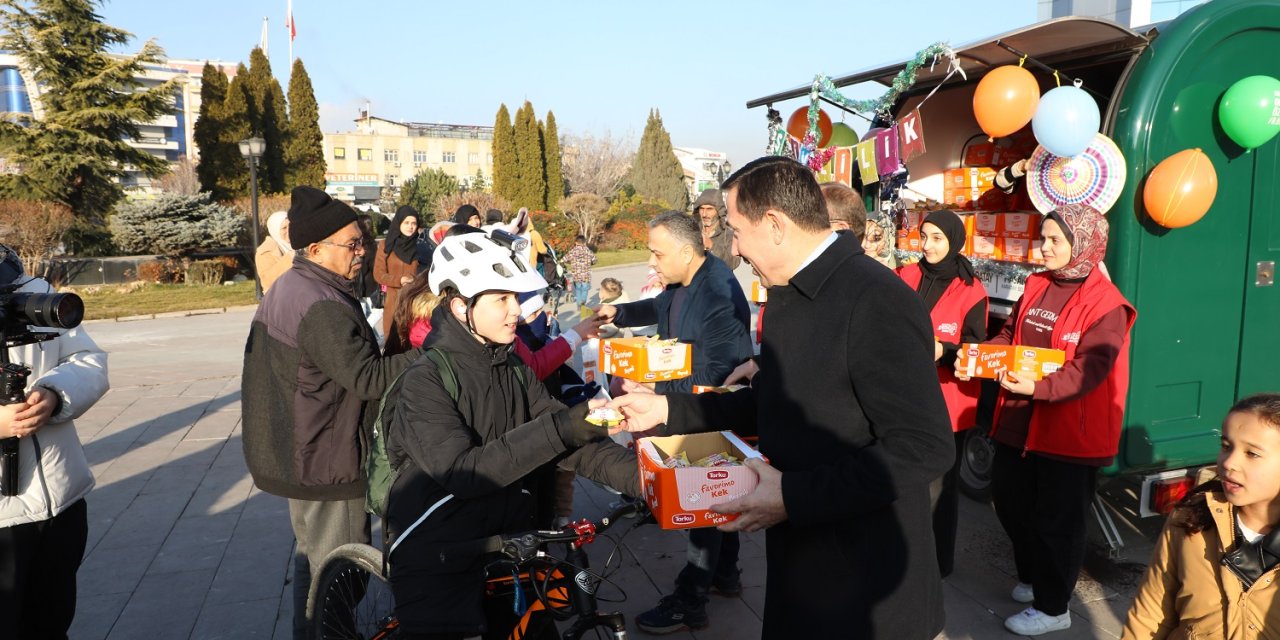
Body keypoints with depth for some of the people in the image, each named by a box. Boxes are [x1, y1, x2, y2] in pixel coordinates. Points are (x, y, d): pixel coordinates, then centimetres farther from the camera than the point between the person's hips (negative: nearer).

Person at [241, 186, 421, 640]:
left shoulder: (287, 288, 9)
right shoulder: (321, 305, -24)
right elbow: (367, 378, -29)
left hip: (296, 455, 11)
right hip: (326, 463, -11)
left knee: (311, 557, 24)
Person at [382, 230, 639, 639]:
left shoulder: (516, 372, 5)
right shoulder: (426, 380, -15)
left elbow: (572, 442, -5)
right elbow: (461, 472, -27)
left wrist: (640, 475, -22)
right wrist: (556, 429, -34)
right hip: (439, 567, -6)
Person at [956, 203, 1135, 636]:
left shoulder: (1106, 304, -14)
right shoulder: (1036, 286, 8)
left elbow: (1089, 369, -22)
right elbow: (1010, 335, 13)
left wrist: (1038, 387, -36)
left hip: (1070, 431, -7)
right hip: (1019, 420, 7)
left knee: (1057, 519, 7)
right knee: (1009, 501, 18)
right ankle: (1032, 578, 41)